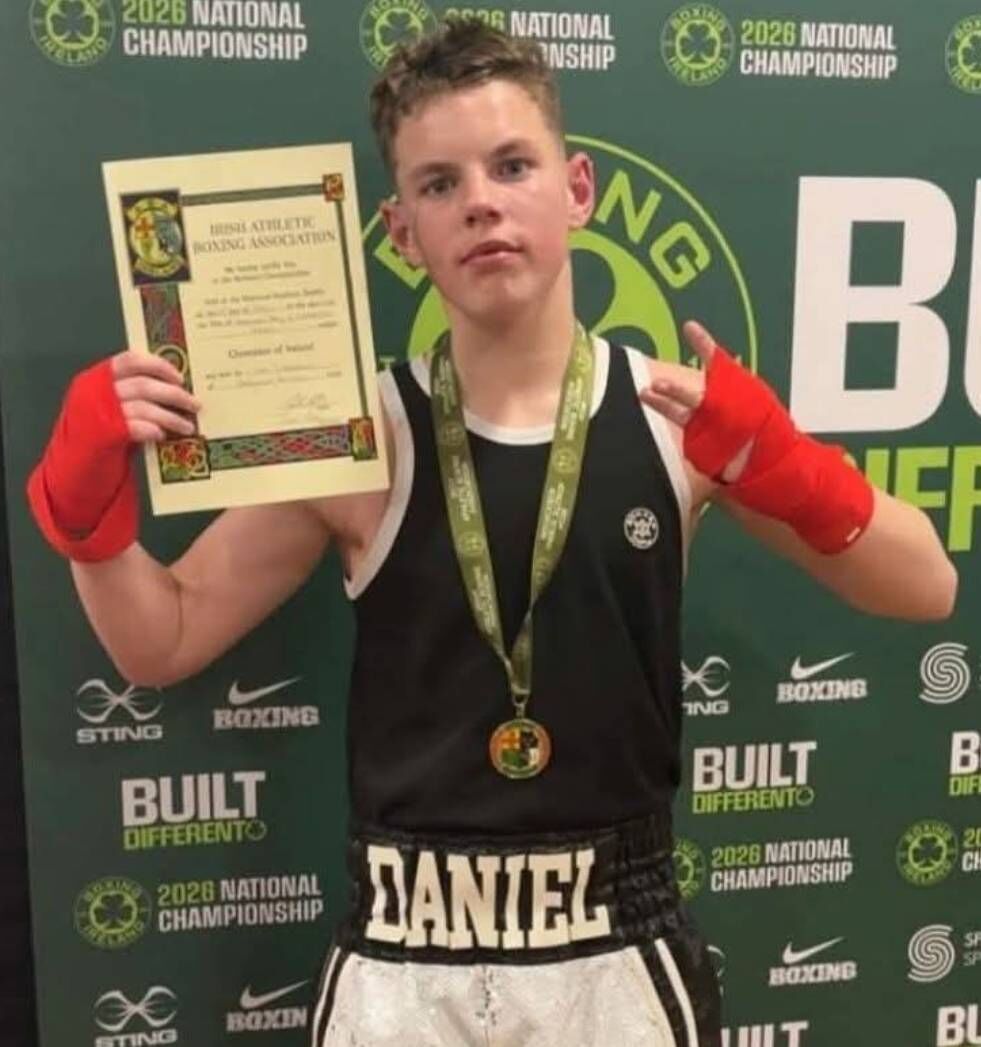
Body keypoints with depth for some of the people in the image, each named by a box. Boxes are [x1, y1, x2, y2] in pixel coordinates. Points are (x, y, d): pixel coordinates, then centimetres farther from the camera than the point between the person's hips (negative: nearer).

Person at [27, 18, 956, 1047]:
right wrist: (88, 499, -18)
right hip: (404, 962, 0)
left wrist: (782, 469, -19)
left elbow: (927, 590, -2)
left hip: (619, 957, 1)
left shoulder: (685, 415, -8)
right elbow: (161, 644, 0)